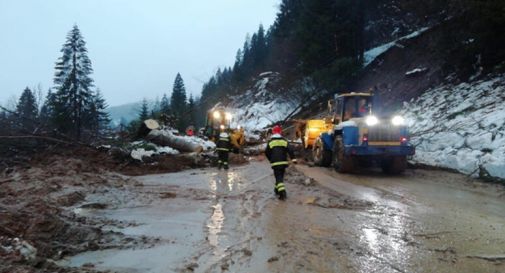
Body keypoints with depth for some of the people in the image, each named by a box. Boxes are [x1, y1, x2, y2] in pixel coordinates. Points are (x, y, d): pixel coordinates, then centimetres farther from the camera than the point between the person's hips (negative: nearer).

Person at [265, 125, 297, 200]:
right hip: (283, 162, 3)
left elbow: (267, 152, 4)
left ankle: (282, 192, -20)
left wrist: (271, 160, 20)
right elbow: (290, 150, -5)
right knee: (280, 176, 19)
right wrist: (293, 159, -7)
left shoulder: (270, 142, -1)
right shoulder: (284, 141, 4)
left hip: (275, 163, -3)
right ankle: (277, 189, 33)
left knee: (278, 177, -5)